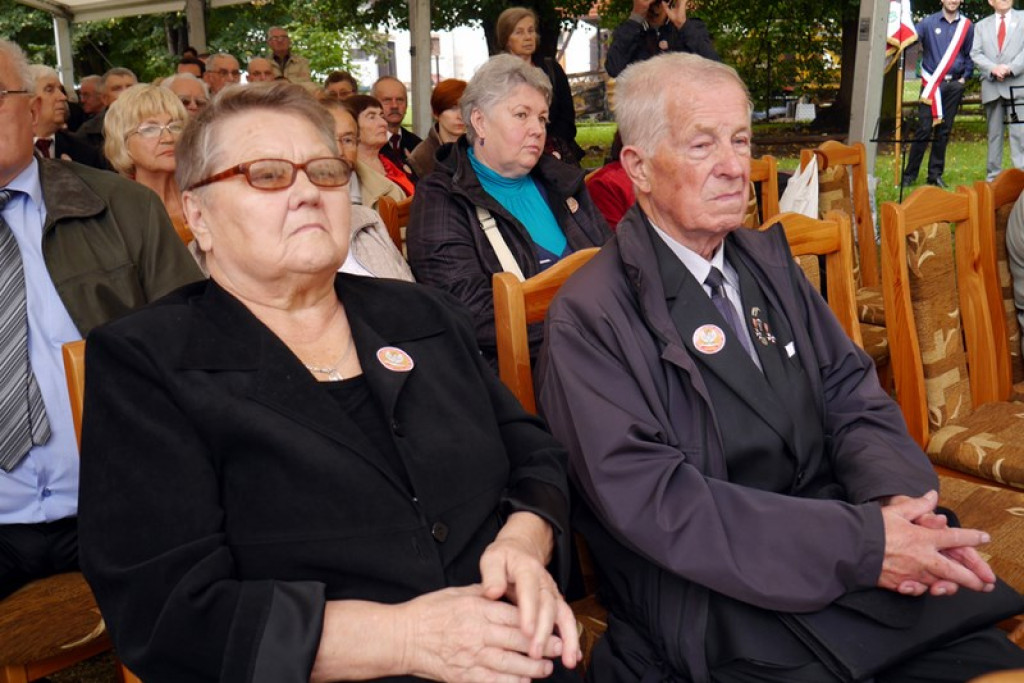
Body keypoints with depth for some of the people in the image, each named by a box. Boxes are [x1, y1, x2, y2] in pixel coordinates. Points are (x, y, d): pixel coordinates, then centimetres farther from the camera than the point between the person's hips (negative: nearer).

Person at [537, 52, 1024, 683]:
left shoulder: (769, 261, 12)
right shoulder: (589, 317, -11)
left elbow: (854, 399, 9)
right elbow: (651, 500, -19)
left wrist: (897, 497, -13)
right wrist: (861, 542, -22)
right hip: (716, 601, -5)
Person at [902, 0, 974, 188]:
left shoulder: (967, 25, 7)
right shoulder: (929, 22, 2)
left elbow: (970, 54, 13)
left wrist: (965, 77, 4)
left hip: (954, 85, 2)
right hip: (931, 83, -2)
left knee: (944, 130, 6)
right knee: (924, 129, -6)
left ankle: (935, 174, 13)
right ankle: (910, 174, 1)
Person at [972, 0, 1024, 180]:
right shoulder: (981, 25, 16)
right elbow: (975, 54, 5)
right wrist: (993, 68, -12)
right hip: (991, 86, 2)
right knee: (994, 133, 7)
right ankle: (993, 175, 11)